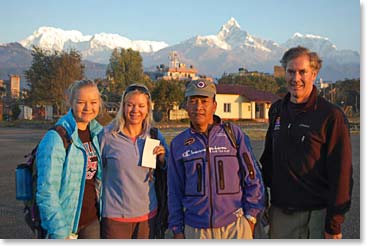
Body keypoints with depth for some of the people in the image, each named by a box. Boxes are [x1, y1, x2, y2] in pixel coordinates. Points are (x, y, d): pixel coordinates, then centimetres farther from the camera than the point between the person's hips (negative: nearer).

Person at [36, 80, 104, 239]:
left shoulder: (97, 133, 3)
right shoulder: (56, 138, -17)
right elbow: (46, 191, -19)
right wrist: (59, 234, -18)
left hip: (92, 220, 6)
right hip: (65, 224, -6)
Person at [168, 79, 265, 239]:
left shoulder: (234, 134, 0)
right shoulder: (178, 144, 5)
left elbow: (253, 179, 3)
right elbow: (174, 191, 9)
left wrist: (250, 217, 1)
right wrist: (177, 229, 8)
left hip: (235, 226, -1)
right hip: (195, 230, 2)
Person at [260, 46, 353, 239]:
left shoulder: (331, 116, -10)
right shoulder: (277, 110, 8)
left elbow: (341, 173, -12)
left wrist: (334, 225, -13)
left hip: (317, 214, -5)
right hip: (280, 212, 5)